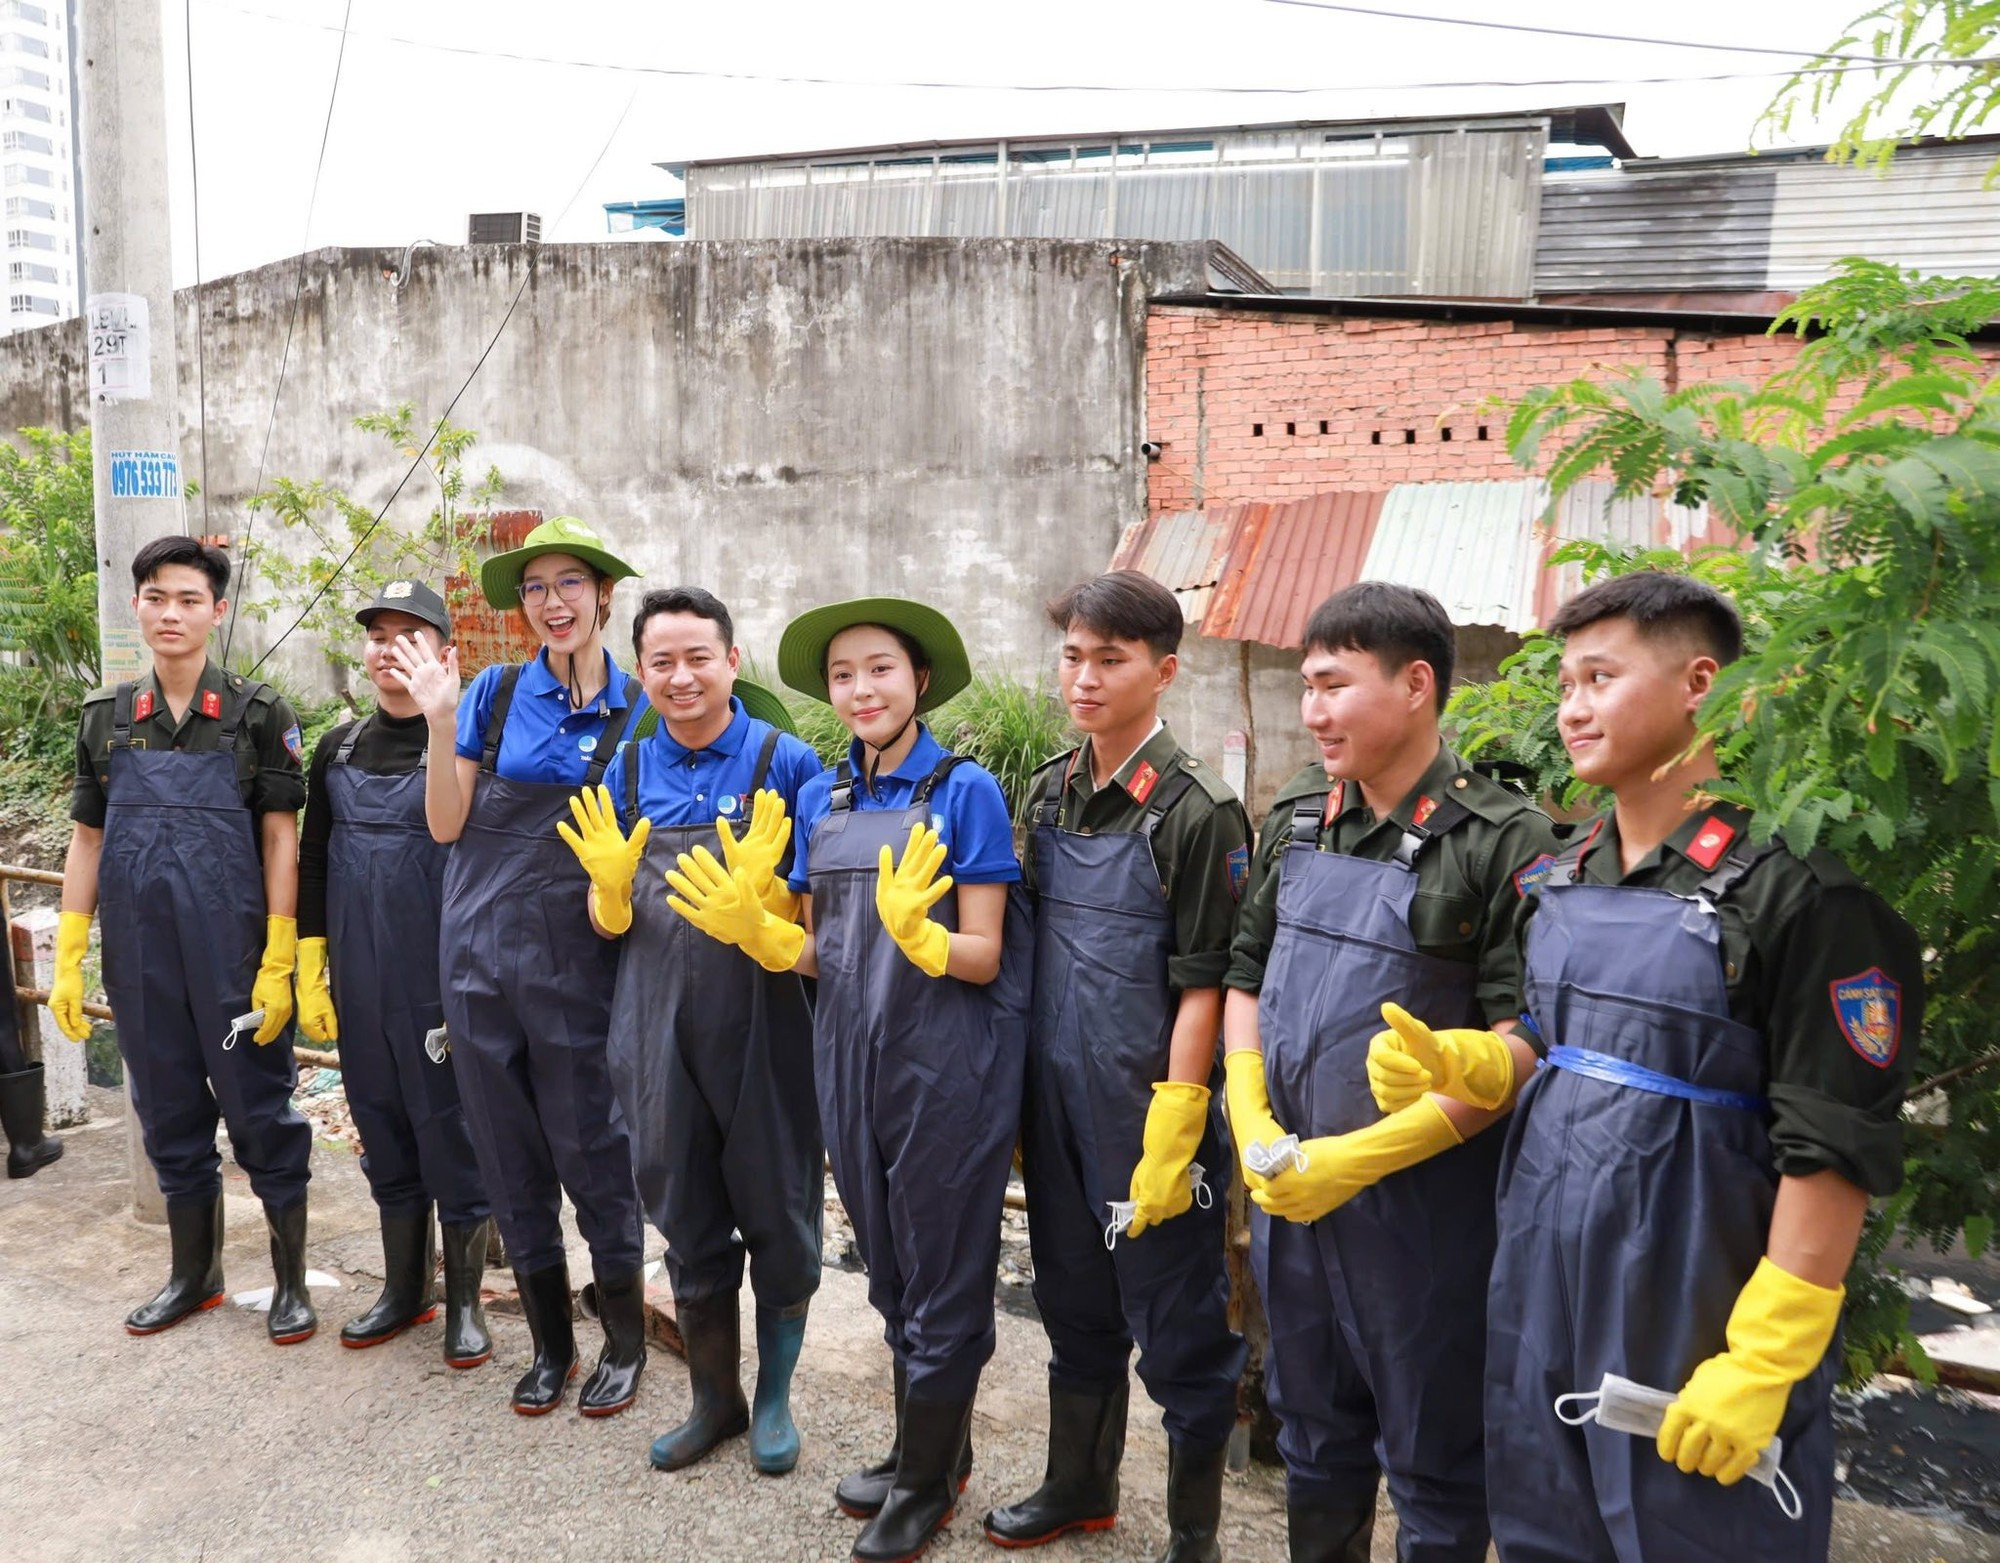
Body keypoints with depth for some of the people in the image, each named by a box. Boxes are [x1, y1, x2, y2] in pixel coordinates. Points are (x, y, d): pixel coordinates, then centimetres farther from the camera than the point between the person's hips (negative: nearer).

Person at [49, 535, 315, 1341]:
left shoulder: (259, 713, -4)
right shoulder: (106, 717, 7)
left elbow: (281, 840, -6)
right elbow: (86, 843, 10)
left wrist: (278, 964, -11)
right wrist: (67, 962, 5)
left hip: (235, 953, -4)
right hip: (141, 956, 4)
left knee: (261, 1110, 3)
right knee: (169, 1114, 14)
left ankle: (291, 1280, 18)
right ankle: (195, 1272, 31)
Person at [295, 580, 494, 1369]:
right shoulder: (339, 748, 9)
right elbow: (313, 863, 12)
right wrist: (309, 974, 9)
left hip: (443, 977, -5)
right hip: (360, 980, 5)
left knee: (452, 1132, 4)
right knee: (383, 1130, 15)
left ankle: (464, 1301, 18)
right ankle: (404, 1289, 30)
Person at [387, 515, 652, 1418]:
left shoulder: (636, 710, -1)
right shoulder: (495, 694, 2)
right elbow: (447, 824, -1)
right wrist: (438, 723, -11)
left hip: (579, 967, -2)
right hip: (483, 961, 2)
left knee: (594, 1155, 4)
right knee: (509, 1162, 11)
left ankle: (625, 1340, 24)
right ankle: (550, 1344, 28)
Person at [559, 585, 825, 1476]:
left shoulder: (786, 762, -5)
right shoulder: (628, 772, 6)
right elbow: (611, 924, 9)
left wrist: (760, 886, -25)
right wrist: (610, 884, -13)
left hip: (764, 1025, -3)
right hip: (660, 1030, 3)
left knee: (779, 1219, 9)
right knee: (687, 1226, 15)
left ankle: (775, 1397, 32)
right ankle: (714, 1399, 35)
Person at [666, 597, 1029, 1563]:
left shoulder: (963, 788, -9)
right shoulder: (821, 798, 6)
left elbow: (983, 956, -11)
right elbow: (818, 949, 10)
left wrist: (916, 933, -31)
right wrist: (752, 930, -9)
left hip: (946, 1066, -5)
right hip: (850, 1059, 5)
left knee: (939, 1276, 8)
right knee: (890, 1271, 19)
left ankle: (926, 1481, 29)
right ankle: (931, 1443, 40)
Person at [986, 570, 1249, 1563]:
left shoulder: (1196, 812, -13)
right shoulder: (1049, 793, 6)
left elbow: (1203, 986, -14)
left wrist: (1171, 1136, -17)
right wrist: (1013, 1098, 10)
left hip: (1146, 1110, -6)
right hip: (1055, 1104, 6)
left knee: (1179, 1330, 8)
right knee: (1074, 1306, 21)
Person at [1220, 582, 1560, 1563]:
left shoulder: (1502, 841, -14)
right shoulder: (1295, 823, 5)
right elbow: (1246, 983, 11)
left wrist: (1361, 1156, -19)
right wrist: (1253, 1126, -2)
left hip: (1422, 1199, -5)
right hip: (1289, 1187, 6)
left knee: (1433, 1461, 12)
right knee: (1312, 1430, 23)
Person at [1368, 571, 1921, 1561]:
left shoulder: (1795, 892, -16)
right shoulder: (1561, 879, 7)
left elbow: (1835, 1150, -16)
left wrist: (1762, 1363, -17)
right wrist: (1450, 1061, -1)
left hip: (1687, 1316, -7)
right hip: (1540, 1289, 7)